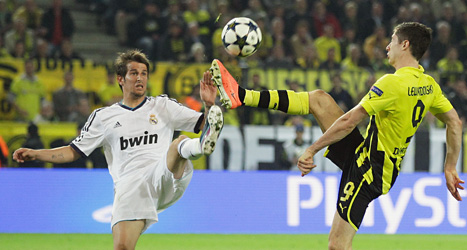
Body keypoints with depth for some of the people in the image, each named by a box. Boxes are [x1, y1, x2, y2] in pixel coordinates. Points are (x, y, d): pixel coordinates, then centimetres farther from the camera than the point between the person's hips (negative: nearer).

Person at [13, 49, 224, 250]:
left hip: (165, 180, 0)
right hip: (129, 187, 0)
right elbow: (74, 151, 23)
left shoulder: (163, 106, 20)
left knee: (180, 143, -33)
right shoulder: (103, 117, 20)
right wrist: (35, 154, 11)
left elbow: (204, 124, 17)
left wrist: (209, 105, -5)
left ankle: (200, 146, -66)